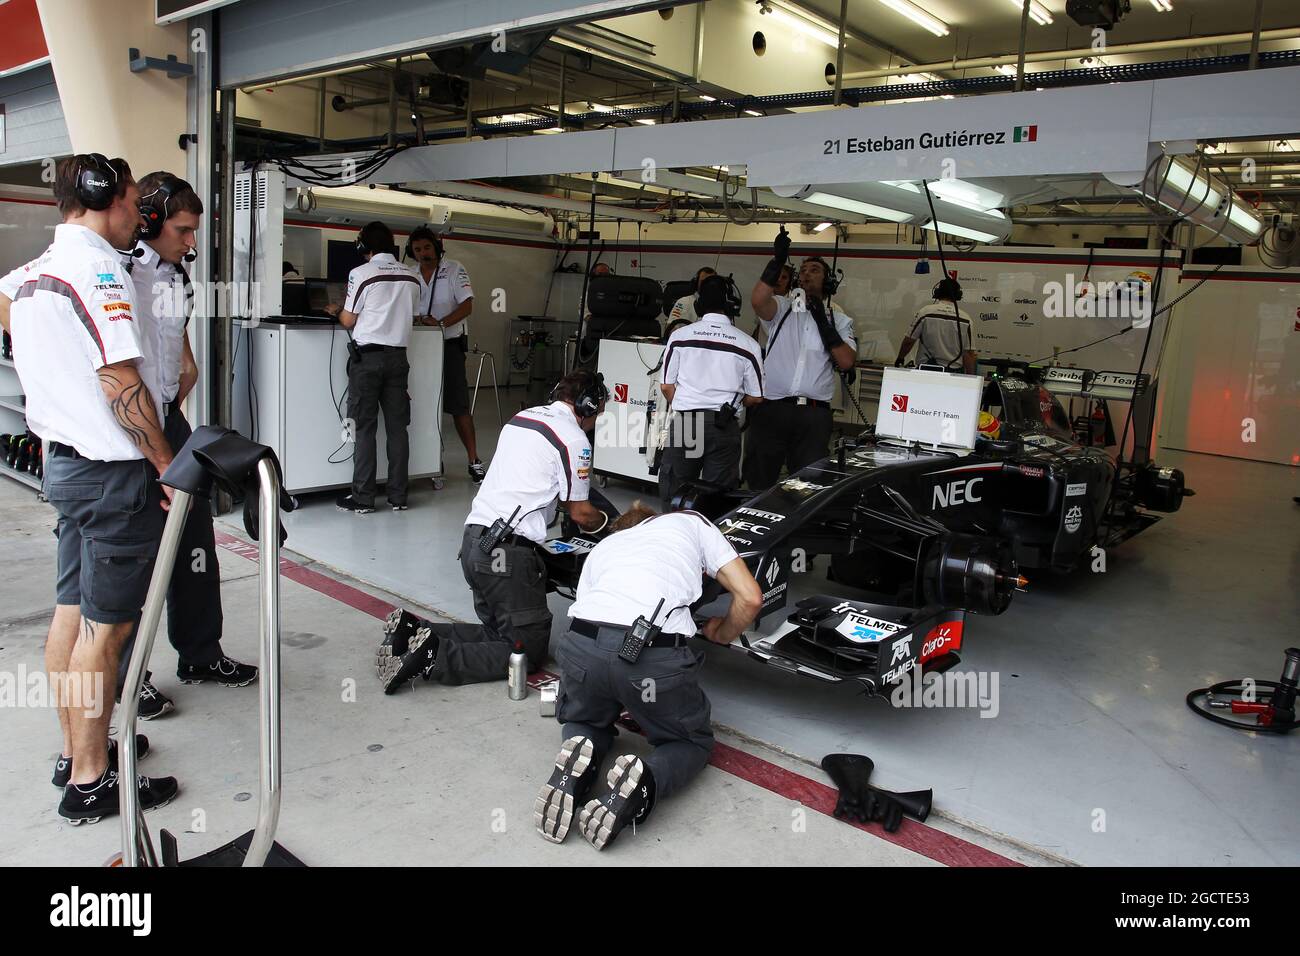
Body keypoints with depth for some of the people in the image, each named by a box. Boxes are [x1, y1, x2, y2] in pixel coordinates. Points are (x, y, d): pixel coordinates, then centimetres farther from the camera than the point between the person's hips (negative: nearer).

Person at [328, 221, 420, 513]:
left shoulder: (362, 273, -6)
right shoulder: (411, 277, 5)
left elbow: (349, 321, -2)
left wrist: (336, 311, 19)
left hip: (367, 356, -4)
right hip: (398, 355, 4)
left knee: (364, 427, 1)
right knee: (397, 427, 6)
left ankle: (362, 498, 3)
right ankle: (398, 496, 9)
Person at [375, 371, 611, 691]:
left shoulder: (523, 416, 18)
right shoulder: (574, 439, -7)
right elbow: (581, 513, 0)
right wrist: (607, 522, 22)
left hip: (473, 541, 9)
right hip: (506, 552, -9)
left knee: (497, 632, 20)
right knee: (528, 651, -1)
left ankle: (413, 634, 4)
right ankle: (435, 658, -16)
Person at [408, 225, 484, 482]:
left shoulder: (454, 270, -4)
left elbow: (467, 305, -11)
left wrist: (440, 323, -23)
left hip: (450, 344, -4)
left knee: (458, 406, -7)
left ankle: (474, 461, -2)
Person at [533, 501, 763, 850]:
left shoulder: (602, 546, 34)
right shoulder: (692, 522, 28)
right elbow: (750, 598, 18)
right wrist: (720, 634, 38)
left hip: (581, 644, 3)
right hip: (656, 654, -2)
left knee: (584, 722, 35)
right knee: (693, 742, 26)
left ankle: (580, 761, 0)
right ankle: (643, 781, -7)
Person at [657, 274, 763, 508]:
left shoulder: (680, 335, 0)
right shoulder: (748, 344, -1)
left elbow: (666, 386, 4)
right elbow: (755, 397, 5)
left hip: (684, 423, 0)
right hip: (724, 427, 0)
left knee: (673, 494, 9)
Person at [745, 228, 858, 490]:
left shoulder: (839, 320, 14)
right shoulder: (783, 307, 9)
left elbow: (847, 362, -1)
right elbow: (758, 300, -14)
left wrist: (823, 322, -4)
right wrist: (777, 260, -18)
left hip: (814, 415, 1)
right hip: (771, 409, -1)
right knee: (758, 480, 4)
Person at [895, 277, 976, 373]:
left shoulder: (925, 312, -4)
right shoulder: (965, 319, 2)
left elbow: (909, 341, 2)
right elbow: (969, 354, 2)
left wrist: (900, 358, 19)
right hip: (954, 372, 2)